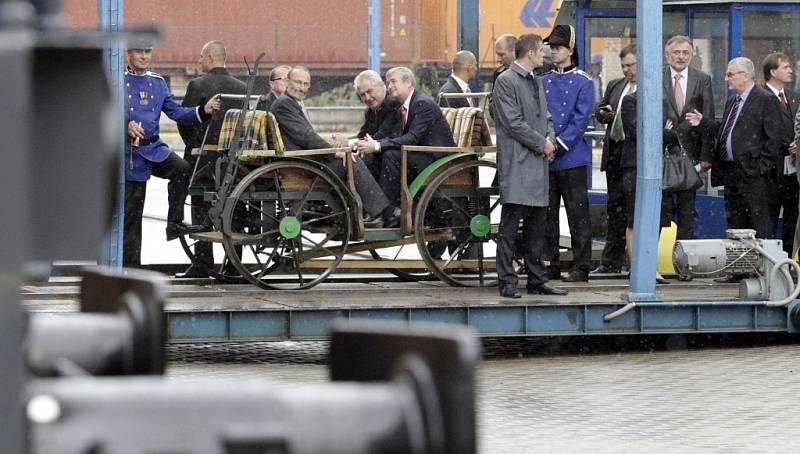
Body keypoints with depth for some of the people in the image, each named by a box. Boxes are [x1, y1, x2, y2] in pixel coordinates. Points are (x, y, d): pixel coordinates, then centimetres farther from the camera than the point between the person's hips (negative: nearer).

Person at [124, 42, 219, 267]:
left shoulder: (158, 83, 12)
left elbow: (175, 111, 9)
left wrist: (203, 111, -6)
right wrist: (125, 125, -29)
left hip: (154, 147, 4)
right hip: (130, 153, -4)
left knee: (181, 168, -26)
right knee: (131, 212, 0)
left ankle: (175, 223, -14)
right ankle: (130, 264, 9)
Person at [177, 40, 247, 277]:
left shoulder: (198, 85, -10)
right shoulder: (241, 87, 4)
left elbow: (183, 119, -7)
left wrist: (191, 143, 9)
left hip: (204, 158, -4)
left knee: (201, 207, 1)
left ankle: (202, 264, -3)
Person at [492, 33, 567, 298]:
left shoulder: (536, 82, 19)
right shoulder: (506, 81, -7)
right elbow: (512, 122, -14)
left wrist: (548, 142, 5)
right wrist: (541, 143, -10)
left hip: (538, 162, 8)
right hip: (516, 163, -8)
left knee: (536, 224, 10)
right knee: (510, 224, -8)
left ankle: (537, 280, 14)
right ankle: (507, 282, -8)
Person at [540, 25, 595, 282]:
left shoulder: (583, 82, -2)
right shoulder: (543, 82, 13)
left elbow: (581, 119, -9)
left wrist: (560, 145, -16)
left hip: (572, 158, -5)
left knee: (577, 214, -3)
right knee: (547, 215, 7)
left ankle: (581, 268, 1)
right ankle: (550, 266, 14)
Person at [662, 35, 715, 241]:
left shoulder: (702, 80, 5)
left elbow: (708, 120, 2)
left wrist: (706, 155, -5)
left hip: (690, 151, 1)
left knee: (687, 206, 7)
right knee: (662, 204, 0)